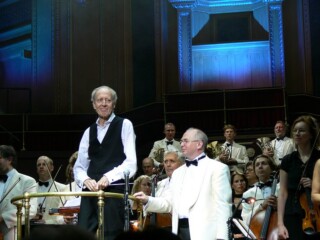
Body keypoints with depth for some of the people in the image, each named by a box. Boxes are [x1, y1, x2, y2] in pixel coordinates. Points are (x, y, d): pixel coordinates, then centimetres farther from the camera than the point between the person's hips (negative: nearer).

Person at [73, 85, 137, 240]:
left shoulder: (124, 125, 4)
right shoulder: (89, 131, 18)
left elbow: (131, 163, -5)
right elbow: (79, 166, 15)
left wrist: (108, 177, -18)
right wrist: (85, 180, -7)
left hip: (115, 192, -4)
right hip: (90, 192, 4)